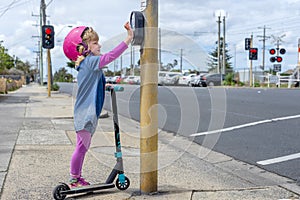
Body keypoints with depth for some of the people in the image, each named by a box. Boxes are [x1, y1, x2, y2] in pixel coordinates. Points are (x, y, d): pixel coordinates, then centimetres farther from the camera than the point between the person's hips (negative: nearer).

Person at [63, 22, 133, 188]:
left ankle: (77, 178, 26)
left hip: (89, 113, 10)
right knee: (81, 147, -1)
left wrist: (103, 86, 17)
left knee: (83, 147, 16)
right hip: (85, 113, -10)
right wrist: (128, 39, -33)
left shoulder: (87, 63, 16)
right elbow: (109, 57, -30)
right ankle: (73, 179, 10)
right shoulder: (90, 61, -15)